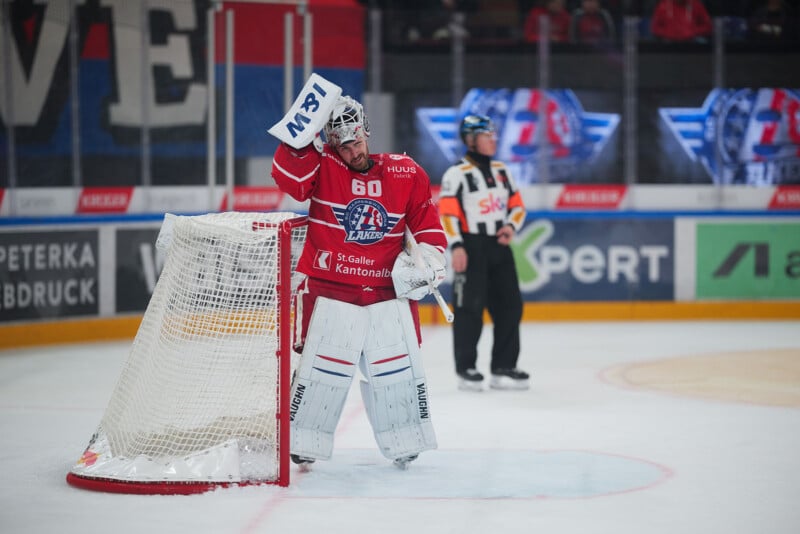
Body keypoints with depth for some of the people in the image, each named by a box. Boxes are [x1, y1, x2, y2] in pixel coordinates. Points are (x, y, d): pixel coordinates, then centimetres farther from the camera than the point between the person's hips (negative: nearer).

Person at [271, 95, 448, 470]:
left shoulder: (406, 174, 3)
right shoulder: (323, 168, -4)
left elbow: (427, 220, 10)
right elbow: (289, 178, -22)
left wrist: (430, 256, -3)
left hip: (389, 292, 3)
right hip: (331, 290, -2)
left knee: (398, 369, 7)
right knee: (323, 369, -3)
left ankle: (405, 442, 23)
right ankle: (300, 445, 7)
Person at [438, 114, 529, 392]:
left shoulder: (501, 171, 14)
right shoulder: (456, 174, -7)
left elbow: (517, 205, 18)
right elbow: (446, 213, -12)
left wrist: (511, 226, -2)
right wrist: (456, 247, -20)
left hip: (499, 247, 7)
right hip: (471, 249, -7)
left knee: (510, 307, 5)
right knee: (470, 309, -6)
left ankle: (504, 368, 12)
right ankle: (466, 369, 4)